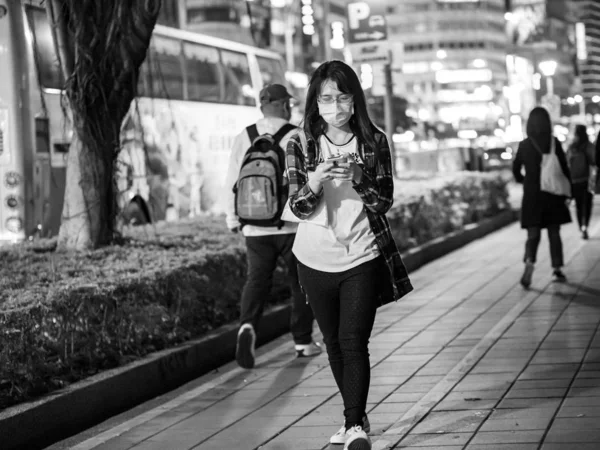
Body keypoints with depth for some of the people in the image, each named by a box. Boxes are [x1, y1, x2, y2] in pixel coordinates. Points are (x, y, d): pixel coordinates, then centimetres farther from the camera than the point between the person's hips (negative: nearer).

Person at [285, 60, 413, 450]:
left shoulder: (374, 141, -3)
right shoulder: (301, 144, -3)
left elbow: (384, 201, -5)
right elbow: (298, 208, -5)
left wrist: (358, 178, -24)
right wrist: (312, 184, -27)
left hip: (363, 258, -2)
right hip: (317, 260, 2)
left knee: (354, 341, -13)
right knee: (334, 342, 13)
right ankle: (356, 416, 27)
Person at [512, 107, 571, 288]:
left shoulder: (524, 145, -2)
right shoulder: (554, 143, -6)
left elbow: (516, 169, 5)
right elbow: (564, 169, -6)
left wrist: (522, 180, 25)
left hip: (531, 194, 1)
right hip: (552, 193, -1)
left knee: (533, 234, 2)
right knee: (554, 233, 11)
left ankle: (529, 261, -24)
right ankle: (557, 270, 11)